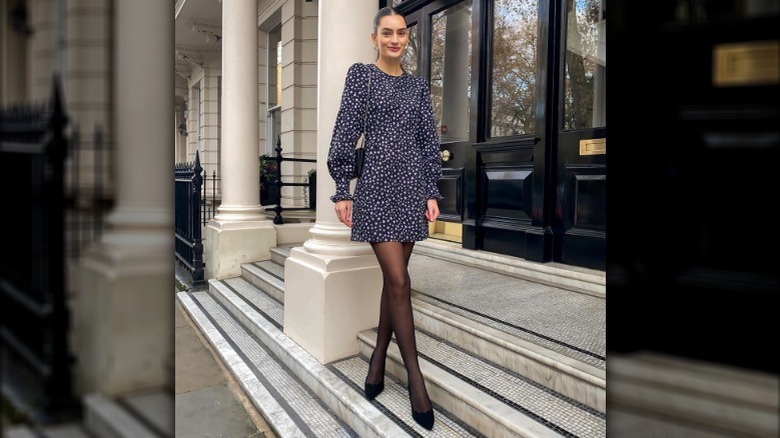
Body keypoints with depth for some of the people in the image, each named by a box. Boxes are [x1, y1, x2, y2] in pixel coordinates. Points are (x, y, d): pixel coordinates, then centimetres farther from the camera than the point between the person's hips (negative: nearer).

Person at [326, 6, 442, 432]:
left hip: (412, 185, 5)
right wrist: (341, 190, -8)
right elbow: (346, 132, -2)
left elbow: (429, 140, 12)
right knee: (399, 282, -9)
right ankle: (414, 376, 2)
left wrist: (432, 191, 4)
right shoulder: (361, 74, 3)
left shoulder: (418, 85, 14)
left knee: (394, 280, 8)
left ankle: (378, 359, 24)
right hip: (377, 186, -4)